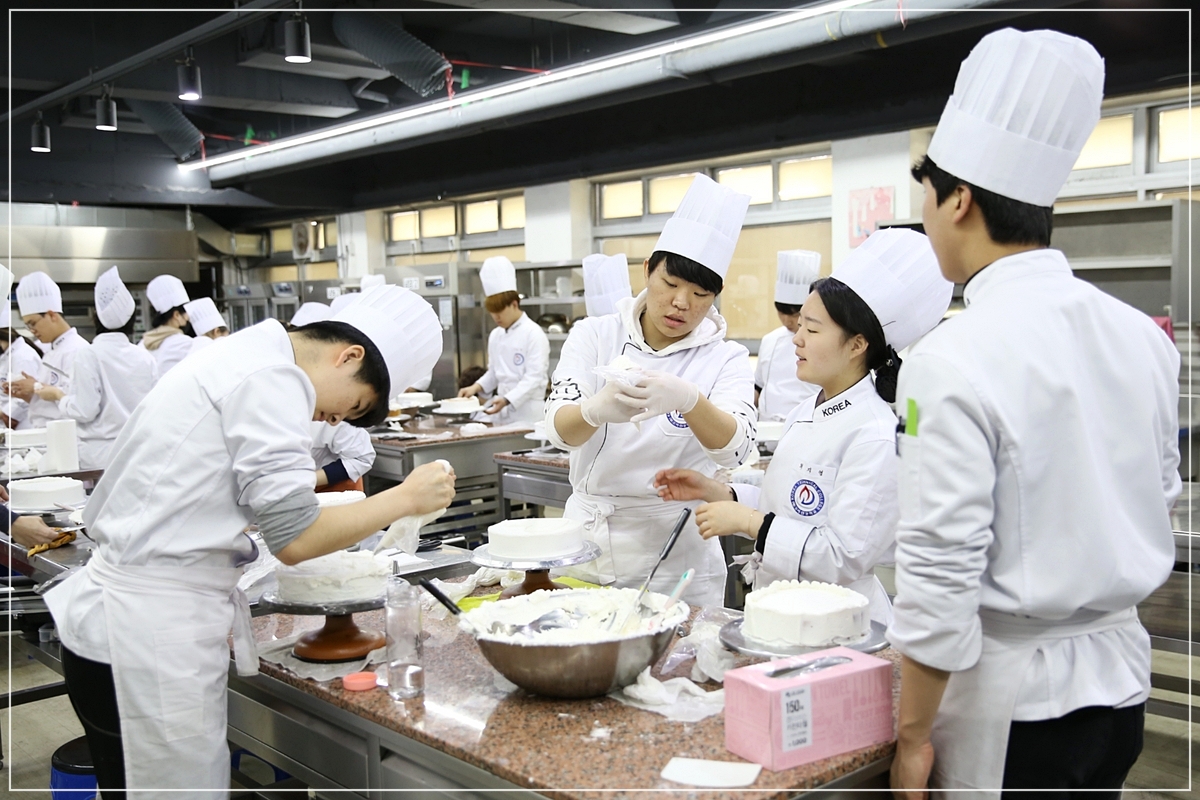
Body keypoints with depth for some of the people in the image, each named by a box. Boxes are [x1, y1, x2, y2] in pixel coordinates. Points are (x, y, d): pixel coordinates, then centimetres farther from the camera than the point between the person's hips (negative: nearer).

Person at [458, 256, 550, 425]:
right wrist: (476, 387, 2)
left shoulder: (534, 334, -10)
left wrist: (506, 400, -26)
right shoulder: (495, 335, 12)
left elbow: (534, 378, -16)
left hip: (527, 413, -6)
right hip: (502, 411, 6)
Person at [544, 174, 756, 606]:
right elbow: (559, 426, -16)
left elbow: (735, 445, -22)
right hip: (586, 540, 2)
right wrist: (597, 409, -39)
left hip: (674, 556, -1)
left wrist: (687, 399, -42)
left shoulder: (726, 360, -4)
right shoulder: (593, 336, -1)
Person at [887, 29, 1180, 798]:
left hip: (1008, 694, -7)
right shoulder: (1144, 337, -1)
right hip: (1120, 675, 7)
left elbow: (941, 571, -21)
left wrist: (912, 736, -10)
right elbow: (1160, 501, 11)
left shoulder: (955, 359, -22)